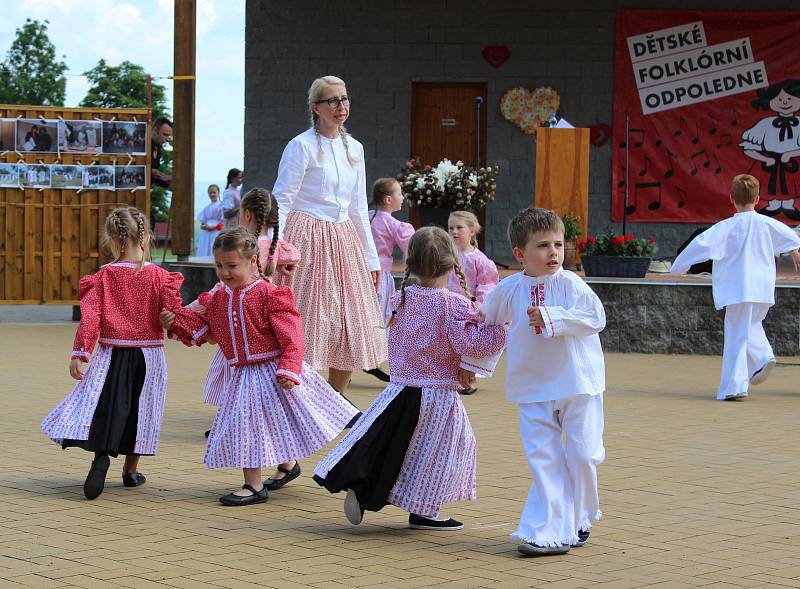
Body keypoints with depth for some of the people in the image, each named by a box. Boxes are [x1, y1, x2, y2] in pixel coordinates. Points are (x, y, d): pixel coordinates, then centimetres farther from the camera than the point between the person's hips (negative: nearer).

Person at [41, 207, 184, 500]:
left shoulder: (103, 277, -5)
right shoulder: (158, 276, -6)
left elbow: (90, 316, -10)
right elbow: (172, 313, -10)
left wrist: (79, 353, -10)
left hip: (112, 352, -1)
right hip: (149, 352, 1)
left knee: (105, 406, 2)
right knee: (140, 409, 13)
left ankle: (101, 453, -24)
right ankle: (131, 470, 21)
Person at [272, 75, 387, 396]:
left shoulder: (354, 148, 13)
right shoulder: (301, 146, -7)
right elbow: (281, 202, -10)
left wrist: (371, 259, 17)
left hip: (343, 241, 7)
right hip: (307, 240, -7)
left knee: (352, 329, 8)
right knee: (307, 325, -5)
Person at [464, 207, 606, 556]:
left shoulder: (570, 284, -7)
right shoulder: (508, 290, 1)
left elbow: (596, 318, -18)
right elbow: (486, 323, 18)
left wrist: (552, 318, -24)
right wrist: (474, 365, 26)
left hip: (579, 385, -2)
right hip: (533, 391, 2)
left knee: (582, 455, 1)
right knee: (543, 460, -2)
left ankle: (578, 521, 23)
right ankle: (549, 532, -1)